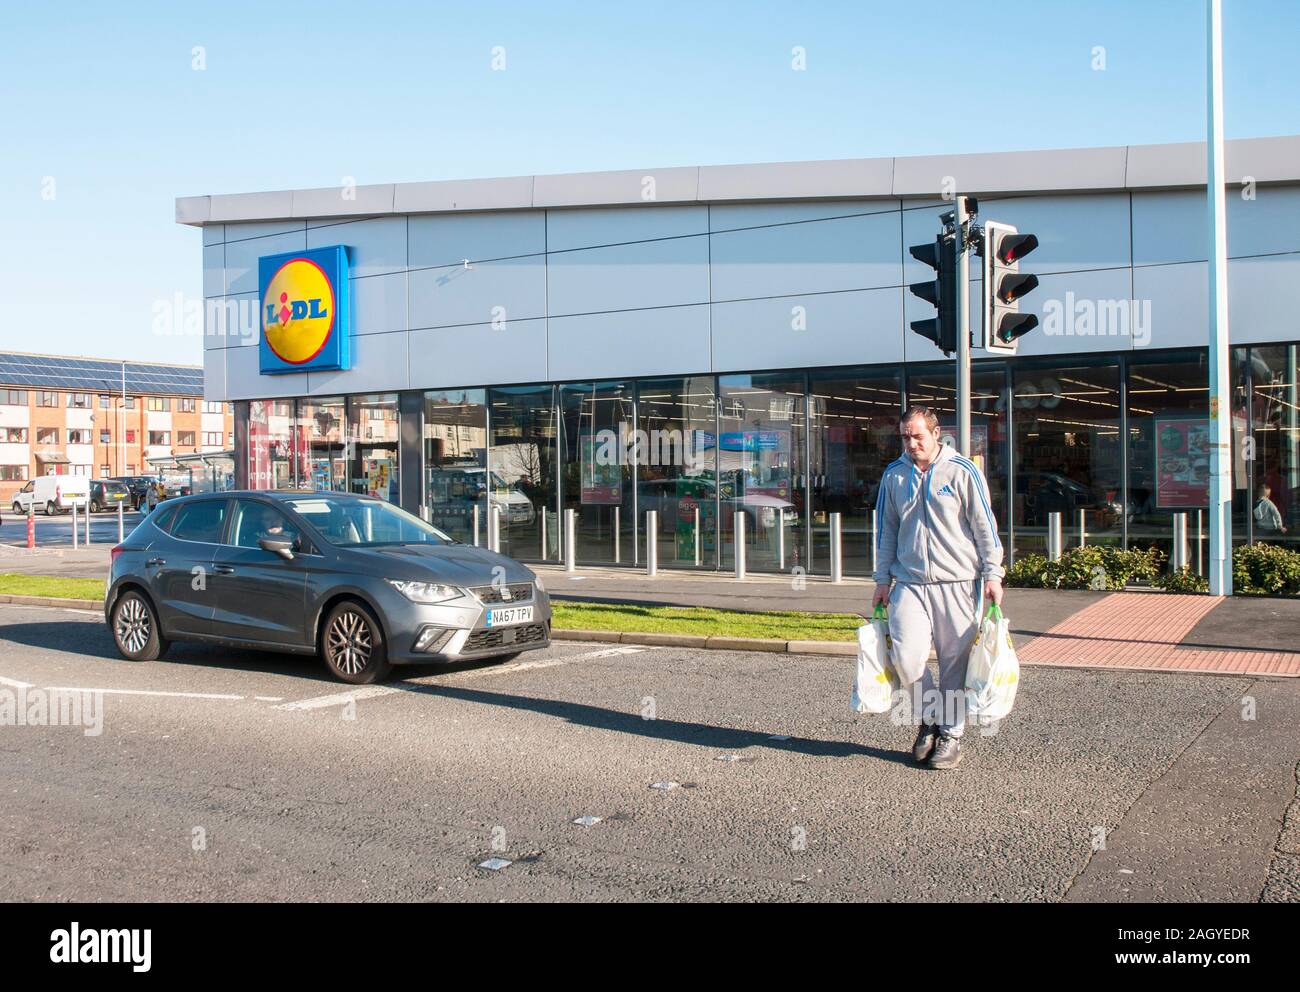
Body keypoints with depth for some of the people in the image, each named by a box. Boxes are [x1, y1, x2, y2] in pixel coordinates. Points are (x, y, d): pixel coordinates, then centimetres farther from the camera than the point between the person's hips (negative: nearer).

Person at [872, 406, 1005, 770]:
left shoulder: (963, 471, 0)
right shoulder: (893, 475, 10)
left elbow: (985, 526, 2)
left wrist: (992, 575, -2)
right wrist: (883, 580, 16)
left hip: (958, 582, -2)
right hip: (910, 583, 2)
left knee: (955, 661, 2)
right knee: (906, 655, -12)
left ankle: (951, 733, 18)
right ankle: (928, 717, 13)